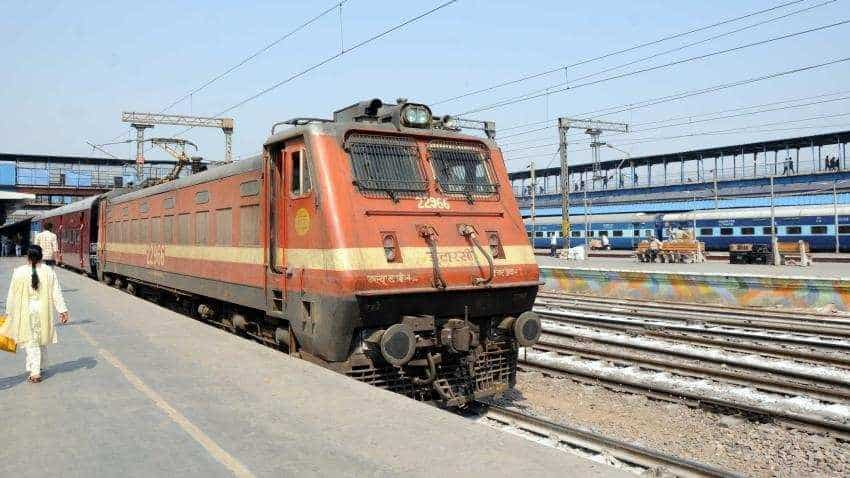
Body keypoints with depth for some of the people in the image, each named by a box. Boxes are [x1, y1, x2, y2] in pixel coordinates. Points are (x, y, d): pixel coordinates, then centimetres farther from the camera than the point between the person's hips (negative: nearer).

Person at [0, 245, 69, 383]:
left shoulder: (19, 272, -8)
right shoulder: (49, 271, -5)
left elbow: (12, 295, -2)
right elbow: (56, 293, -4)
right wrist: (62, 310, -1)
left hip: (26, 312, -2)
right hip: (43, 311, 2)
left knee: (31, 342, 3)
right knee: (42, 340, 19)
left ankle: (35, 372, -3)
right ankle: (40, 367, 30)